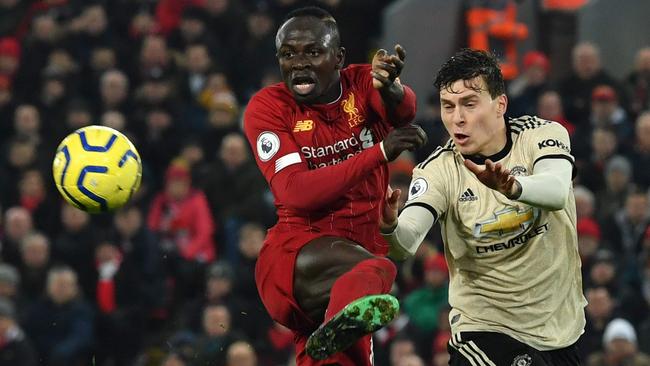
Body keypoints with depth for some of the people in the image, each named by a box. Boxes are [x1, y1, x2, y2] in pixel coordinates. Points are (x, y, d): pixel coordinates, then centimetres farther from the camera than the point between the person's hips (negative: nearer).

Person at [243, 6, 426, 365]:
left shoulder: (362, 83, 4)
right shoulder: (268, 107, -3)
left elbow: (403, 108, -21)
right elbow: (296, 192, -17)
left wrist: (390, 87, -46)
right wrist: (381, 151, -25)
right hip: (295, 253, -5)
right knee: (373, 270, -34)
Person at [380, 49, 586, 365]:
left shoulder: (542, 135, -9)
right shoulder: (439, 169, -10)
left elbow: (557, 192, -30)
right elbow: (407, 242, -24)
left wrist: (513, 187, -51)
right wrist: (390, 226, -48)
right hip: (483, 325, -2)